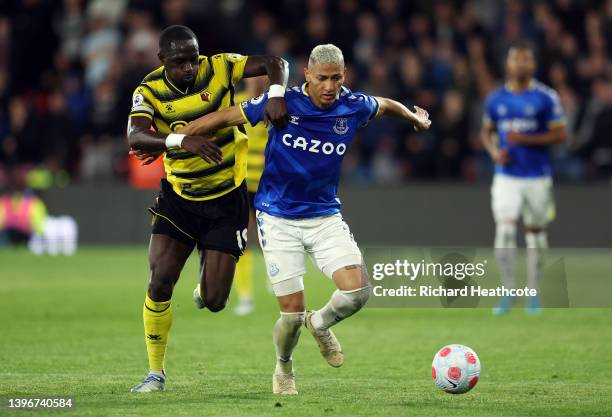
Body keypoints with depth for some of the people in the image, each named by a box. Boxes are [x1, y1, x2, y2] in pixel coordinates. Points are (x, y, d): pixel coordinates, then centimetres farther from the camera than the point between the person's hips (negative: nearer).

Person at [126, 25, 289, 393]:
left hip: (227, 199, -1)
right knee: (160, 280, -15)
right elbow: (135, 138, -27)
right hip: (179, 197, 1)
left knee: (214, 302, -4)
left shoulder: (220, 68, -11)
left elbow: (276, 63, -10)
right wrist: (181, 140, -44)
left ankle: (206, 285, 38)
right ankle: (156, 373, 2)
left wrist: (276, 93, -32)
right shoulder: (150, 91, -10)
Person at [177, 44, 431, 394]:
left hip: (326, 216, 3)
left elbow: (386, 105, 20)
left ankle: (321, 323, 19)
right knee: (293, 312, -6)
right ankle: (284, 368, 27)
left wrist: (416, 119, 38)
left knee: (358, 290, -17)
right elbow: (223, 118, -5)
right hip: (278, 218, -3)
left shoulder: (354, 107, -4)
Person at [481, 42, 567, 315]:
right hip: (506, 176, 1)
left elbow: (560, 135, -6)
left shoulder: (546, 98, -4)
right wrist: (494, 151, -4)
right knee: (504, 232, -12)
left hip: (537, 176, -1)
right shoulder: (495, 99, 5)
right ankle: (508, 291, -3)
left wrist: (526, 140, -18)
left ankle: (533, 292, 18)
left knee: (535, 232, 7)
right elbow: (487, 132, 17)